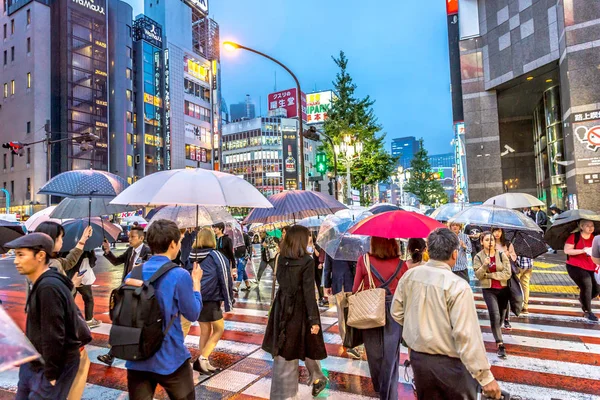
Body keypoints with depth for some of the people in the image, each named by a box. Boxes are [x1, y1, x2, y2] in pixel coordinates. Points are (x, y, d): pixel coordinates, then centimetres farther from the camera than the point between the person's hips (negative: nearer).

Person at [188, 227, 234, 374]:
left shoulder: (192, 256, 5)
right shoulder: (216, 256, -9)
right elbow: (225, 279, -9)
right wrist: (228, 302, -3)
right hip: (210, 299, -5)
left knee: (205, 331, 17)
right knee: (219, 329, 10)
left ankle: (203, 361, 20)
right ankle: (202, 358, 0)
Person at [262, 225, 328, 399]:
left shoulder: (281, 259, 0)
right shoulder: (307, 261, -16)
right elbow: (309, 292, -18)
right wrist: (314, 319, -15)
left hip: (282, 307, 5)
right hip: (300, 309, -5)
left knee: (283, 350, 12)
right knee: (308, 345, 17)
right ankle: (317, 379, 40)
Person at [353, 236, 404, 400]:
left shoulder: (364, 260, -10)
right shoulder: (400, 264, -8)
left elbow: (356, 289, -5)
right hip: (393, 311, -1)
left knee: (374, 353, 19)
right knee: (391, 356, 9)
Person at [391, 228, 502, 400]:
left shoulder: (409, 275, -5)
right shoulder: (458, 286, -21)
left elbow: (396, 312, 5)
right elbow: (466, 335, -23)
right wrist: (485, 377, -15)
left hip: (418, 358, 5)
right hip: (450, 363, -5)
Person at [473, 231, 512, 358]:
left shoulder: (502, 255, -3)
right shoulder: (478, 257, -3)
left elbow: (507, 273, -11)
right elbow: (478, 275, -11)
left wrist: (490, 275, -14)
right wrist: (484, 265, -28)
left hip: (503, 289, 2)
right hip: (488, 290, -2)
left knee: (501, 316, 17)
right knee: (495, 316, -16)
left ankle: (497, 333, 44)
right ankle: (500, 344, -11)